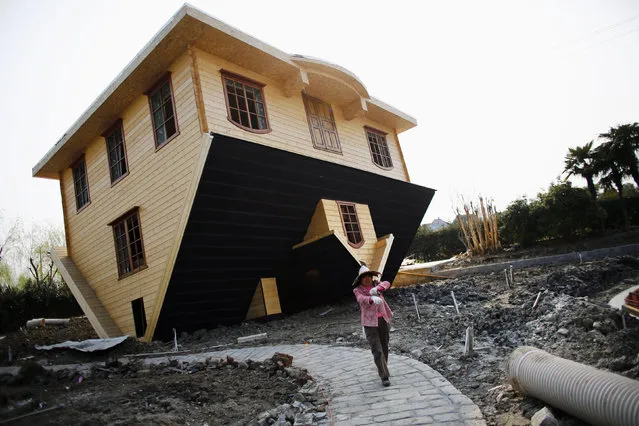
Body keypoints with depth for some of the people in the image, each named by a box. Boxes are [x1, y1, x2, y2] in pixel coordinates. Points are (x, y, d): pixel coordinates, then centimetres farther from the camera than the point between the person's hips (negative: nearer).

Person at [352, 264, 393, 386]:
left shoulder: (375, 284, 5)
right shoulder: (358, 290, -4)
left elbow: (386, 284, -14)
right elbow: (361, 299, -26)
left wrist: (377, 289, -35)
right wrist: (373, 299, -47)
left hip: (383, 320, 4)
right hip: (370, 323, -4)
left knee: (384, 347, 19)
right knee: (377, 351, -8)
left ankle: (383, 368, 42)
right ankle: (384, 376, 5)